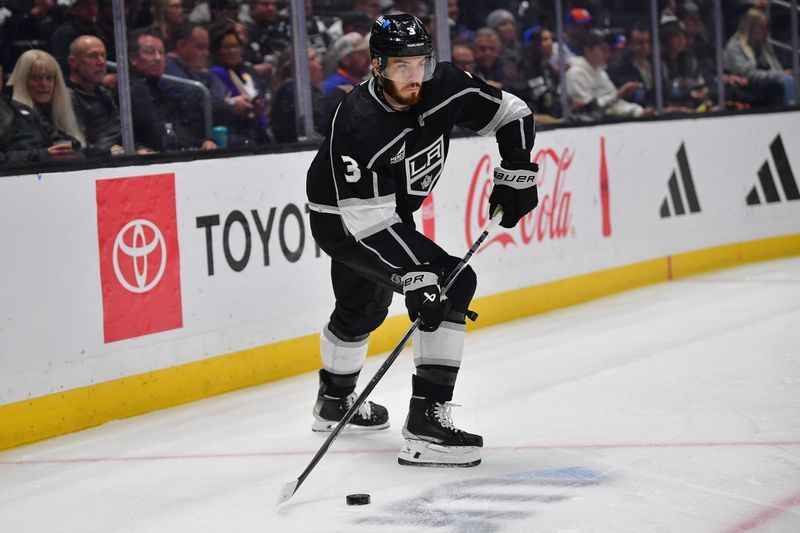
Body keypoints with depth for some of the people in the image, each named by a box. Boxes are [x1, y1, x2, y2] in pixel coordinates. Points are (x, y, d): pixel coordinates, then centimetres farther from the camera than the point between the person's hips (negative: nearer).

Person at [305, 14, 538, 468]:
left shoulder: (445, 86, -18)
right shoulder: (359, 125, -35)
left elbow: (512, 114, -2)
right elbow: (369, 222, -36)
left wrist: (517, 173, -12)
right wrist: (415, 275, -42)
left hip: (392, 213, 8)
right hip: (343, 221, -8)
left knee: (363, 307, 30)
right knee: (452, 283, -23)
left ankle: (335, 401, 57)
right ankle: (426, 422, -25)